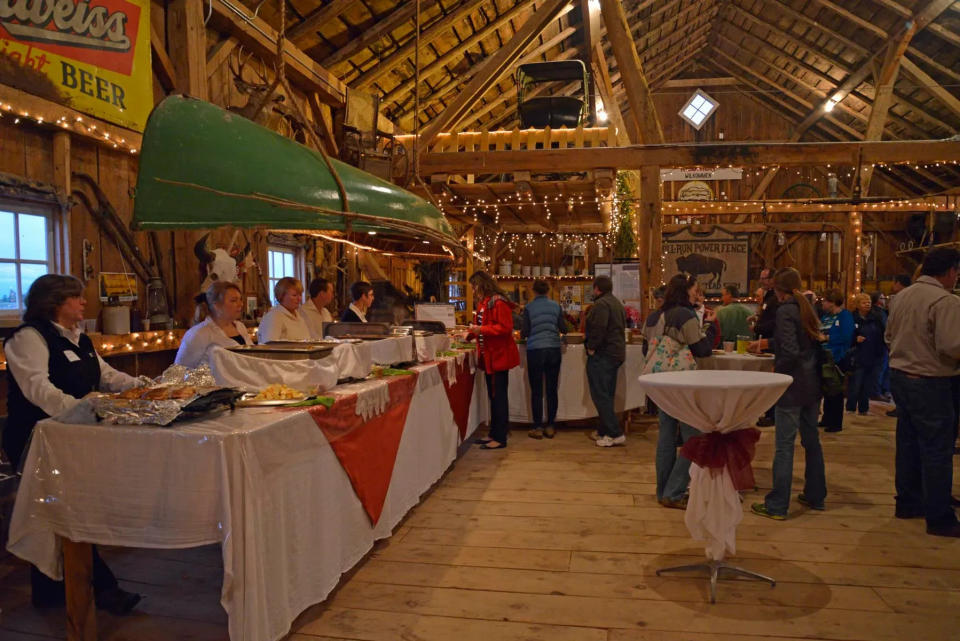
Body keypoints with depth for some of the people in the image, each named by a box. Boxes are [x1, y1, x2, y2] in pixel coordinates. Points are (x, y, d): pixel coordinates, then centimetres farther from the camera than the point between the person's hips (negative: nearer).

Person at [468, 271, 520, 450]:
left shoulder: (498, 303, -16)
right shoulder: (484, 303, 15)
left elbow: (505, 328, -22)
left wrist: (481, 329, -24)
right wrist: (471, 334, 18)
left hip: (499, 356, -10)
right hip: (490, 357, 10)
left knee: (499, 397, -5)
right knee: (493, 396, 15)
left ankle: (500, 438, 1)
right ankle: (494, 434, 23)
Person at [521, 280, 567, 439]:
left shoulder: (529, 307, -4)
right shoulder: (556, 306, 2)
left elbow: (525, 332, -4)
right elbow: (564, 329, 6)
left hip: (535, 350, -2)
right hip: (554, 350, 2)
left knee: (536, 391, 4)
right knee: (552, 390, 8)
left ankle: (538, 427, 6)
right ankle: (550, 426, 13)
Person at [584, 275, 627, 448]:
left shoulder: (601, 304, -15)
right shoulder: (618, 303, 18)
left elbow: (598, 329, -26)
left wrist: (591, 347, -14)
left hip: (602, 355, -10)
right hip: (616, 353, 10)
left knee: (600, 396, -7)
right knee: (607, 395, 16)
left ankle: (615, 434, -10)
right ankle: (604, 431, 23)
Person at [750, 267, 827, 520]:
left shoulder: (785, 311, -15)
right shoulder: (807, 308, 10)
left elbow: (790, 352, -22)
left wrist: (776, 368, -6)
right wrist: (764, 343, 32)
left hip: (793, 387, -8)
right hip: (813, 385, 9)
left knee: (784, 445, -4)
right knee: (811, 440, 18)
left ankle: (777, 505, 1)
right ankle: (815, 496, 29)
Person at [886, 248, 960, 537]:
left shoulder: (903, 296, 7)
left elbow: (889, 335, 15)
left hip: (900, 375, 8)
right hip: (930, 383, -8)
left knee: (908, 443, 17)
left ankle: (907, 503, 29)